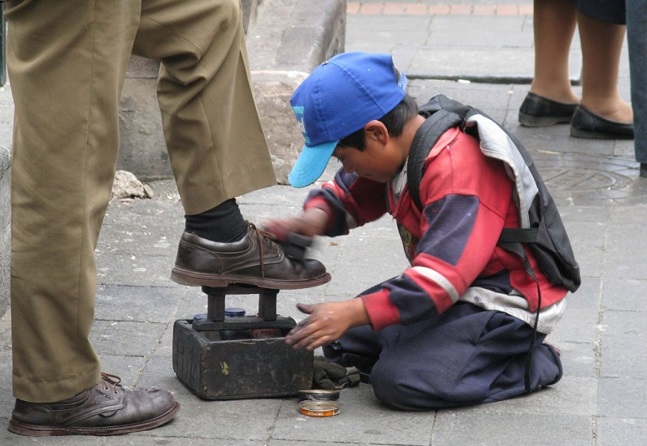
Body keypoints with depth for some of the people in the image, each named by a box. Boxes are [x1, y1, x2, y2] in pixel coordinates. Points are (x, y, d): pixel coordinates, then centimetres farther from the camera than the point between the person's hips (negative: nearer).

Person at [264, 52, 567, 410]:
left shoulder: (457, 172, -28)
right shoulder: (399, 150, 1)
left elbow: (442, 278, -33)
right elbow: (349, 195, 18)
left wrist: (356, 312, -35)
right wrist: (316, 218, -7)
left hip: (506, 303, -10)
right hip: (462, 286, 10)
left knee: (400, 381, -26)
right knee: (341, 341, 7)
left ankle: (530, 364, -8)